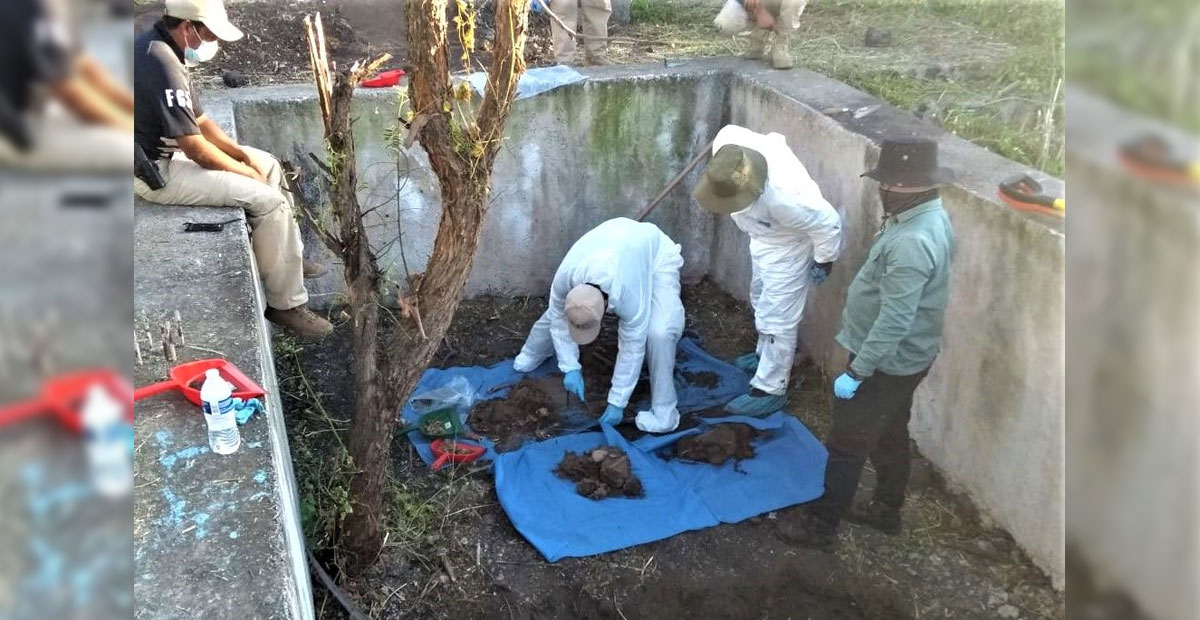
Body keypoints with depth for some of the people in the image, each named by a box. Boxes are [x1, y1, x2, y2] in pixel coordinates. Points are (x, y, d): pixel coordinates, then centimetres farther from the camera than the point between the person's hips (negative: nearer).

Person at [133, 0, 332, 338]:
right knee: (268, 200, -15)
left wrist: (243, 154, 2)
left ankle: (289, 257, 25)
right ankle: (285, 304, -6)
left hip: (169, 149, 10)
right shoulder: (162, 65, -27)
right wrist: (246, 172, -9)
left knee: (269, 164, 14)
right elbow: (197, 150, -25)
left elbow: (198, 120, 13)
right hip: (156, 170, -10)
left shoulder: (157, 46, 6)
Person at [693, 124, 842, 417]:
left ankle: (770, 390, 17)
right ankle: (766, 355, 49)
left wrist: (824, 262, -12)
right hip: (762, 238, 8)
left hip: (786, 249, -8)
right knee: (762, 303, 26)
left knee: (776, 319, 3)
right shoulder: (727, 140, -29)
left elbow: (828, 224, -29)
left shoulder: (783, 196, -45)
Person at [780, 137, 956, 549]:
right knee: (889, 437, 23)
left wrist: (856, 372, -25)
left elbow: (895, 321, -31)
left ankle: (821, 524, 18)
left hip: (888, 363, -10)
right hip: (903, 359, 10)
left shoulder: (912, 242, -31)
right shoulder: (929, 217, 1)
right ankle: (886, 510, 40)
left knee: (847, 445, 4)